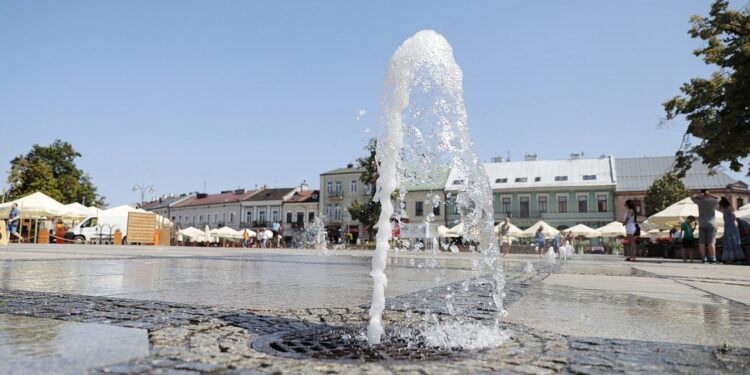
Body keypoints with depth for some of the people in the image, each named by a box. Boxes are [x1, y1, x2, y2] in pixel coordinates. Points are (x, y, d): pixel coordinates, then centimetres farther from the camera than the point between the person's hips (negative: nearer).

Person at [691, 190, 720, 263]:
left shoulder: (700, 202, -2)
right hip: (711, 225, -1)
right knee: (711, 242, -5)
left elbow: (692, 198, 17)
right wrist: (710, 195, 3)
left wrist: (699, 195, -1)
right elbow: (718, 199, 18)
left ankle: (703, 258, -4)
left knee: (702, 242, 0)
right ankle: (713, 258, -10)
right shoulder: (713, 201, -4)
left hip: (702, 225, 1)